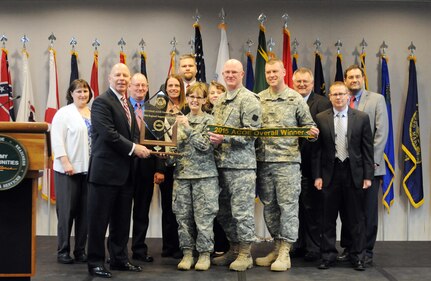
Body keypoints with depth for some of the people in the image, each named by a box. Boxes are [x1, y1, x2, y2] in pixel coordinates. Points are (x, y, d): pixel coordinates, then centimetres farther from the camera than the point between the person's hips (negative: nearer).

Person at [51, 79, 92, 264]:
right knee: (67, 210, 0)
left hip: (89, 169, 5)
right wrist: (65, 162, -17)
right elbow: (57, 139, -9)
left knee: (85, 211, 6)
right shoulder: (64, 113, -2)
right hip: (69, 169, -5)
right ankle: (63, 251, 10)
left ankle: (80, 251, 15)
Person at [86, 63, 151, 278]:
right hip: (106, 169, -8)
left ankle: (119, 259, 25)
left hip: (125, 171, 8)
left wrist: (137, 147, 0)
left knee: (122, 219, 14)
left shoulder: (127, 104, 17)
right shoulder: (102, 102, -9)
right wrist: (133, 148, -16)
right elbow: (108, 133, -19)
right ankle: (95, 262, 10)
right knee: (100, 219, 1)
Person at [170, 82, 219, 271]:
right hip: (182, 174, 4)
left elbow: (205, 145, -11)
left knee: (203, 216, -1)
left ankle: (204, 254, 10)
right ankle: (187, 253, 16)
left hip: (204, 174, -4)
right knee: (183, 216, 5)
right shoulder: (180, 120, 14)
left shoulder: (208, 120, 0)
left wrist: (188, 128, -15)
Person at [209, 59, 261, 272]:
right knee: (224, 210, 13)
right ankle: (234, 249, 26)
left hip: (241, 163, -8)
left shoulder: (248, 99, -8)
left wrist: (225, 139, -24)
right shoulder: (220, 101, 17)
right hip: (221, 163, 8)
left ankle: (245, 254, 8)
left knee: (242, 210, -2)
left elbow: (250, 133, -16)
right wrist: (213, 139, 5)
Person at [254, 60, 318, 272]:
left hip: (287, 159, -4)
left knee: (287, 205, -3)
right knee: (268, 206, 10)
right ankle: (277, 246, 23)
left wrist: (312, 132, -18)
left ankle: (285, 252, 4)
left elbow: (308, 125, 3)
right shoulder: (257, 99, 9)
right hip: (263, 160, 4)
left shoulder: (296, 99, 1)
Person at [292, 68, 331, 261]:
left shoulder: (323, 103, -5)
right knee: (297, 206, 13)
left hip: (311, 164, -5)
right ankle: (300, 244, 26)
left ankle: (313, 247, 14)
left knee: (312, 207, 3)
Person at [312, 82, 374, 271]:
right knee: (328, 218, 7)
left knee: (356, 217, 7)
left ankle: (357, 256, 18)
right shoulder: (320, 119, 2)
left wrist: (368, 176, -3)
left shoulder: (361, 118, 1)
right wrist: (317, 176, -3)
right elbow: (317, 150, 2)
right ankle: (328, 255, 18)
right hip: (330, 173, 0)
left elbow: (367, 148, 1)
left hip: (354, 173, 0)